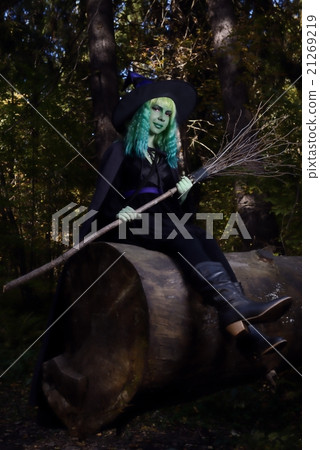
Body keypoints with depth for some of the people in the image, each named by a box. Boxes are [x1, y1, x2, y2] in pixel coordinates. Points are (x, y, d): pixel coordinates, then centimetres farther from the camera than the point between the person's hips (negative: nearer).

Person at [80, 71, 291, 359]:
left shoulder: (166, 156, 24)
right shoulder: (121, 151, 10)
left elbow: (178, 209, 17)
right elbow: (104, 195, -1)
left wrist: (183, 193, -5)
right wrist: (118, 212, -22)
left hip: (163, 225, 5)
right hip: (130, 225, -4)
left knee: (204, 238, -28)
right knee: (183, 237, -34)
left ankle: (243, 330, -46)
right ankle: (239, 304, -53)